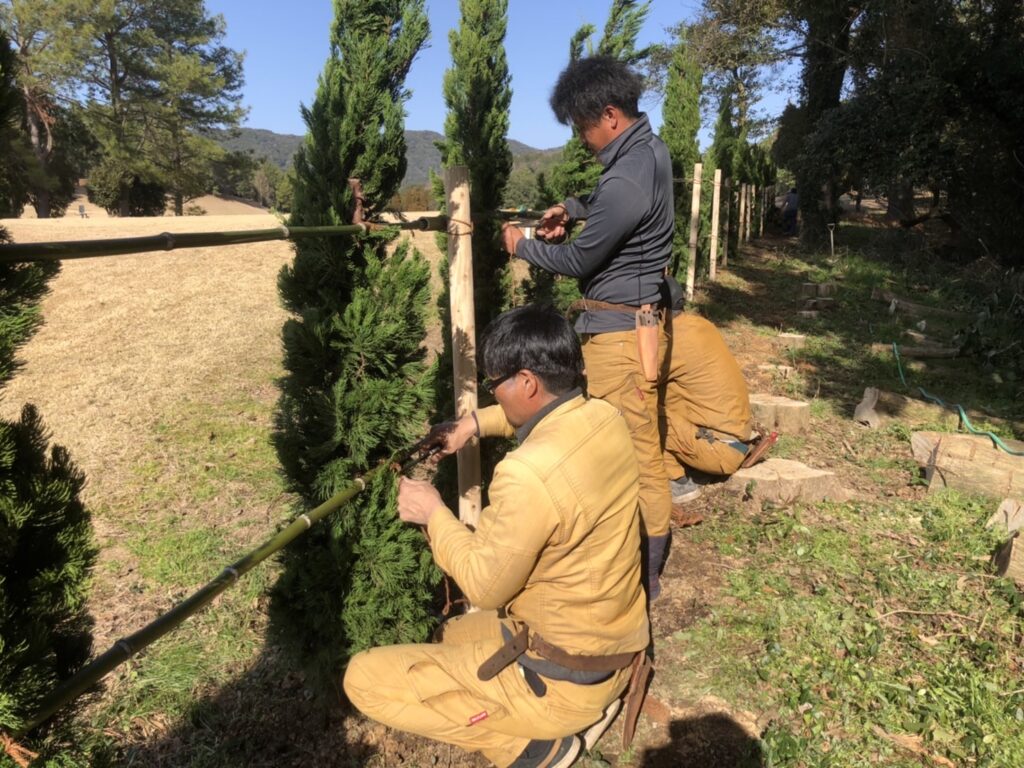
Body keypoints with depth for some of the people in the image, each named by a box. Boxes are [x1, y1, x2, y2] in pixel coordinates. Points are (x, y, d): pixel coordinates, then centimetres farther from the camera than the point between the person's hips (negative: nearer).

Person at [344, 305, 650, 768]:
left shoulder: (529, 473, -33)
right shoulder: (604, 417, -6)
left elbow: (484, 587, -20)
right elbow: (550, 412, 19)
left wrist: (433, 514, -7)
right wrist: (476, 423, 8)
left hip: (566, 674, -8)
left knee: (364, 678, -5)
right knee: (450, 635, 30)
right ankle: (589, 703, 15)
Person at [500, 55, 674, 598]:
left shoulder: (624, 182, -24)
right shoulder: (650, 149, 8)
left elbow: (578, 260, -13)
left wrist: (522, 247, 3)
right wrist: (572, 207, 12)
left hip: (619, 332, -10)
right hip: (628, 321, 10)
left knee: (633, 453, -1)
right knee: (624, 447, 18)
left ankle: (644, 576, 15)